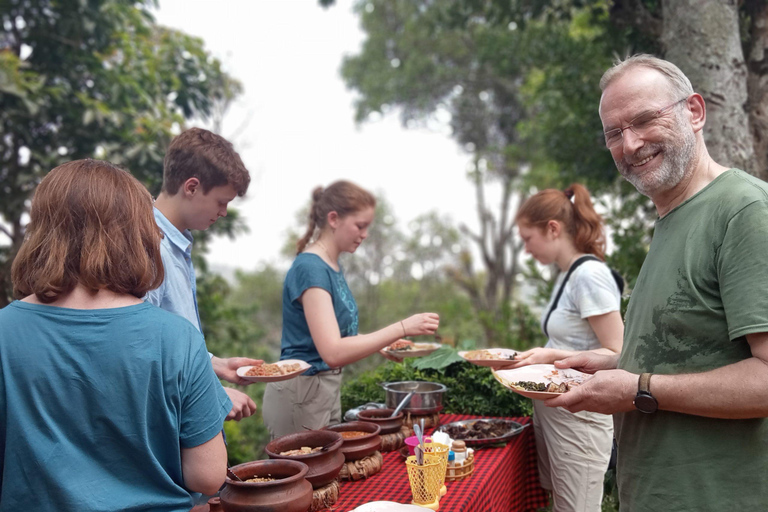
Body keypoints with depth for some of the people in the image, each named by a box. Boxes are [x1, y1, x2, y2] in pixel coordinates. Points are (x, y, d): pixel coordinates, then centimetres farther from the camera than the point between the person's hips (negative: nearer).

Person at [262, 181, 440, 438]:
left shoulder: (333, 266, 7)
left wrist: (386, 346, 4)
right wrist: (402, 328, -29)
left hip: (327, 389, 9)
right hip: (301, 396, -9)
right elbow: (333, 352, -29)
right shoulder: (310, 268, -20)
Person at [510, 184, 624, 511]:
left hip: (577, 418, -8)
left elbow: (617, 356, -18)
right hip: (551, 411, 8)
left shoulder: (590, 275, -17)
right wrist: (540, 356, 4)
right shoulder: (567, 275, 9)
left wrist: (554, 356, -24)